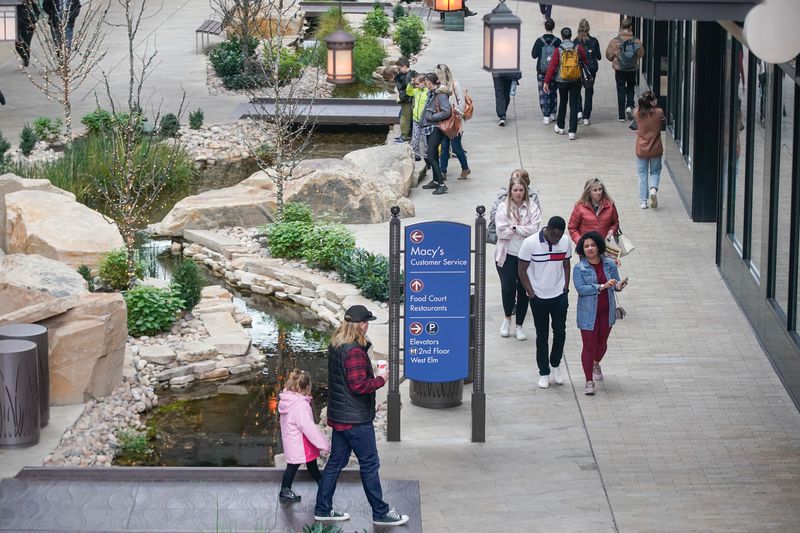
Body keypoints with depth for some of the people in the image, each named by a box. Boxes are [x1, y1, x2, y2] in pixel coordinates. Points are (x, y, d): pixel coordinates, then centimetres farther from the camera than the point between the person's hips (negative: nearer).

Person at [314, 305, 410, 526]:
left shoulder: (335, 346, 8)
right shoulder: (354, 352, -22)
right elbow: (359, 385, -24)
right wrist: (380, 379, -11)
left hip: (339, 416, 9)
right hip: (356, 419, -9)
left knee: (336, 462, 15)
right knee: (370, 464, 0)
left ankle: (323, 509, 19)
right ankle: (380, 513, 7)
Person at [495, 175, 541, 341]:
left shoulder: (532, 208, 0)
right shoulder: (503, 208, -2)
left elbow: (534, 229, -12)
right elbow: (501, 232, -12)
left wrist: (514, 228, -14)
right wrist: (523, 230, -11)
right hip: (507, 255, -1)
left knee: (524, 290, 6)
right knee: (508, 288, -9)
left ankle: (519, 326, 19)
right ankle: (507, 318, 19)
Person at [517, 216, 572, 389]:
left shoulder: (565, 241, -4)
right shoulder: (530, 243, -15)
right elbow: (522, 269, -9)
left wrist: (566, 287, 2)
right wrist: (531, 293, -11)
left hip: (559, 296, 3)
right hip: (539, 297, -3)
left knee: (560, 332, 4)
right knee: (542, 336, 6)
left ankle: (555, 365, 27)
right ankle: (543, 373, 16)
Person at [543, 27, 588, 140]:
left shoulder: (558, 50, -8)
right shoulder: (578, 48, -6)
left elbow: (552, 66, -8)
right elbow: (585, 61, -2)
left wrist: (546, 81, -5)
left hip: (562, 81, 0)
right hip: (576, 80, 0)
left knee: (563, 103, 20)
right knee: (574, 105, 3)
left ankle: (560, 127, 32)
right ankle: (572, 131, -3)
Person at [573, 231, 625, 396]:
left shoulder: (609, 264, -2)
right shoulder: (579, 268, -12)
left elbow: (616, 282, 4)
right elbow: (580, 288, -20)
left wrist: (619, 285, -21)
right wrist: (601, 287, -29)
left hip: (606, 311, 4)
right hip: (589, 313, -4)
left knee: (602, 343, 20)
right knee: (589, 346, -2)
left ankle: (596, 364, 51)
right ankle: (589, 381, 7)